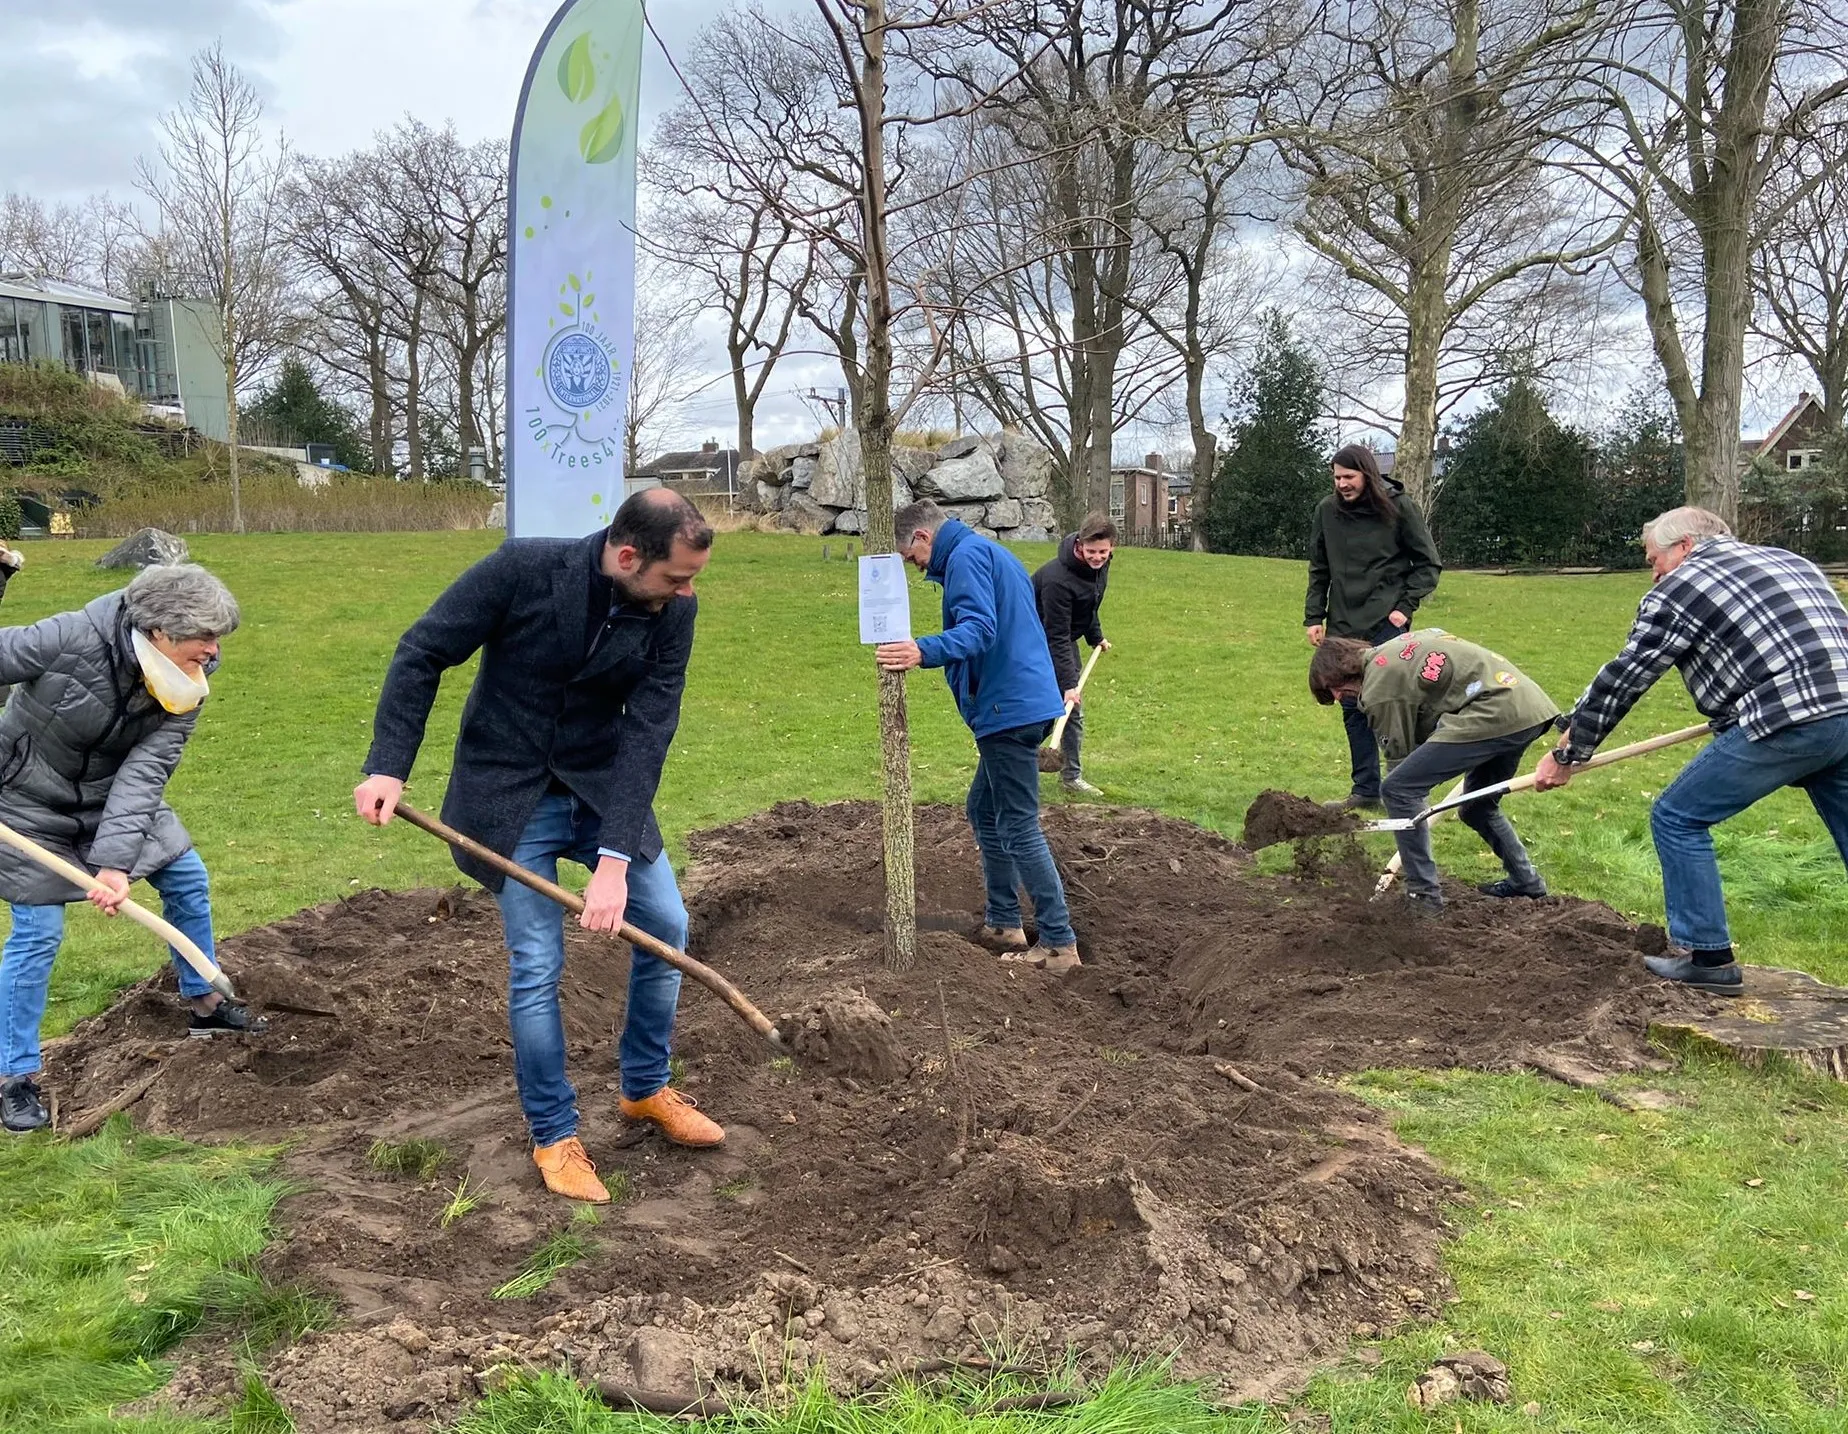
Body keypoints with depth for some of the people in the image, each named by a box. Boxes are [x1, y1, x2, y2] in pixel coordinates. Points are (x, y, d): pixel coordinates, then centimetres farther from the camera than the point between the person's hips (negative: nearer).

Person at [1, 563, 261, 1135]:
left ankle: (205, 1004, 31)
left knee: (188, 881, 8)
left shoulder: (185, 686, -19)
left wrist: (116, 861, -36)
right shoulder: (71, 638, -33)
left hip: (115, 794, 5)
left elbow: (144, 773, -25)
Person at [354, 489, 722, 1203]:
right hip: (511, 792, -4)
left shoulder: (672, 610, -14)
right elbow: (422, 654, -13)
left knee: (665, 924, 4)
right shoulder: (523, 568, -24)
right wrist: (387, 766, -20)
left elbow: (648, 731, -18)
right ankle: (554, 1137, 14)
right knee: (537, 964, -5)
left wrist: (615, 857, -23)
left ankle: (646, 1090, 27)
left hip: (603, 785, 4)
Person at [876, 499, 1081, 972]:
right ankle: (1003, 925, 26)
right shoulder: (992, 553, 22)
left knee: (1018, 827, -6)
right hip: (1024, 704, 11)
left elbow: (979, 628, -26)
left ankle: (1059, 945, -2)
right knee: (984, 810, 19)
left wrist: (924, 651, -40)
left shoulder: (966, 556, -10)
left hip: (1009, 709, -11)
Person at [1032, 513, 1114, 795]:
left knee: (1074, 711, 8)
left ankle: (1072, 776, 17)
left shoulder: (1100, 566, -9)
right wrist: (1068, 683, -34)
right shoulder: (1057, 579, -35)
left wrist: (1096, 637, 20)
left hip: (1064, 640, 8)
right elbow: (1056, 637, -33)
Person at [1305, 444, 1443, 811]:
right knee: (1353, 709, 8)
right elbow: (1318, 569, 12)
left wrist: (1406, 606, -7)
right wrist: (1314, 617, 6)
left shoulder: (1398, 508, -6)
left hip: (1386, 627, -4)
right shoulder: (1327, 510, 4)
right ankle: (1365, 789, 18)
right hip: (1343, 627, 4)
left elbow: (1429, 564, 1)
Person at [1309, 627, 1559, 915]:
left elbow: (1399, 754, 1)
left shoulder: (1379, 686, -3)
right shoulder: (1398, 646, 23)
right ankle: (1526, 882, 39)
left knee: (1397, 790, -6)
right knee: (1478, 808, 29)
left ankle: (1423, 893, -2)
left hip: (1492, 715, -10)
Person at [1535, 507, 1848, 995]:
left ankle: (1706, 957, 11)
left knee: (1677, 819, 7)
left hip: (1785, 723, -7)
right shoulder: (1792, 561, 26)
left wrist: (1567, 755, 16)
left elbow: (1619, 682, 7)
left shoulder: (1677, 589, 5)